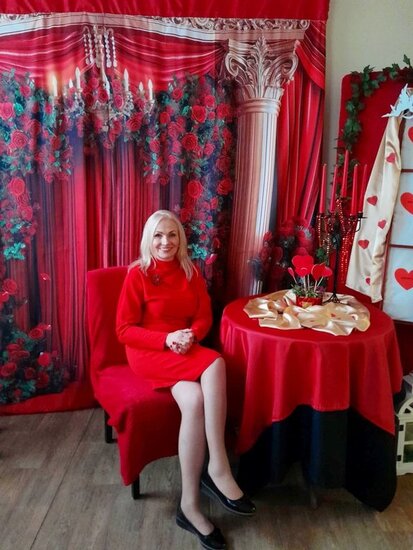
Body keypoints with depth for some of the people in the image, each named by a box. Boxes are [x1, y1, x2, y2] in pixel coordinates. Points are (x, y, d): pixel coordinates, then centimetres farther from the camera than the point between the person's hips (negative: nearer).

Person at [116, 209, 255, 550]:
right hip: (149, 352, -4)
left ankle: (190, 504, -19)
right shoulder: (137, 274, -6)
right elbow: (124, 330, -8)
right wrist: (166, 339, -22)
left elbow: (204, 317, 6)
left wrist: (190, 336, -16)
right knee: (214, 365, -31)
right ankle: (219, 468, -22)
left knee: (194, 398, -30)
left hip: (185, 349, 4)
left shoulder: (191, 272, 7)